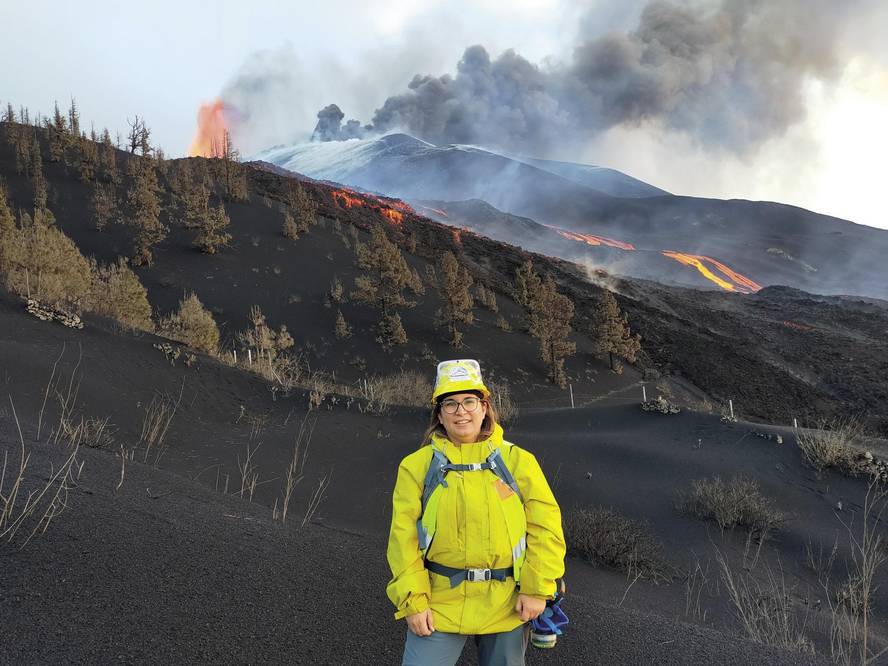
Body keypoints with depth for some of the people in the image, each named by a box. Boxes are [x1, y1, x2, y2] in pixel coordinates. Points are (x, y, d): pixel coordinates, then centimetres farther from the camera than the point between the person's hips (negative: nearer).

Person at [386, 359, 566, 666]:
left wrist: (537, 589, -7)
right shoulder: (417, 465, -1)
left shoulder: (518, 461, -1)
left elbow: (546, 526, -2)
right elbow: (403, 535, -2)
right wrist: (413, 600, -8)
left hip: (507, 605, 1)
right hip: (439, 604, 0)